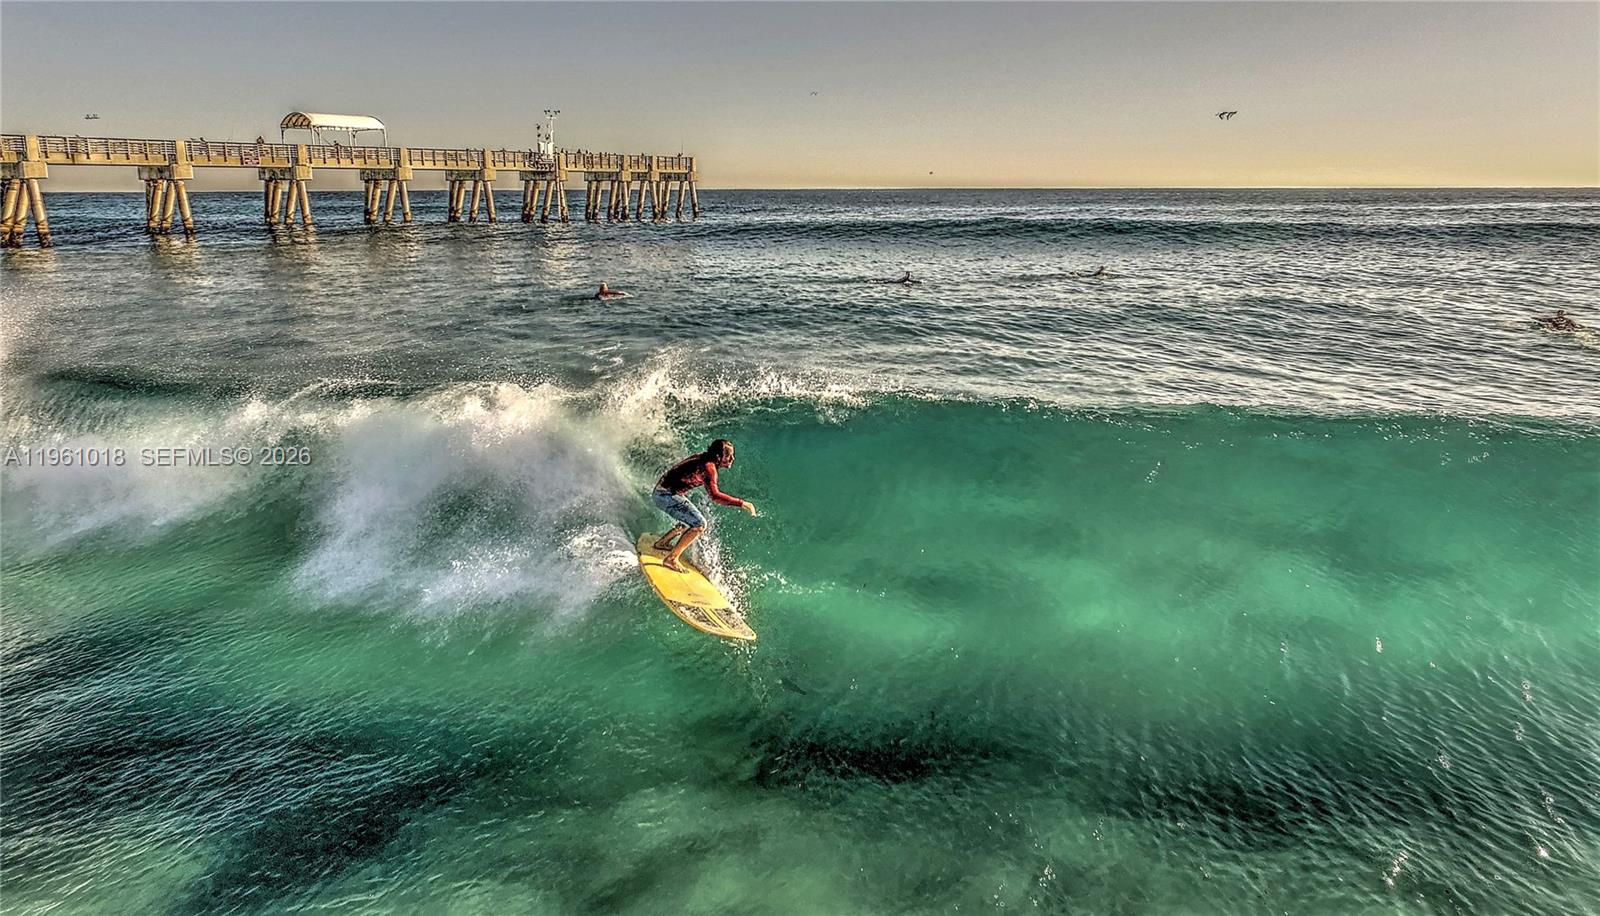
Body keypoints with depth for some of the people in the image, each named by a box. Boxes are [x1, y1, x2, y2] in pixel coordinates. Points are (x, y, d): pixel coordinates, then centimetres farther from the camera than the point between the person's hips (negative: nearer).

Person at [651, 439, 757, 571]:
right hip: (665, 495, -10)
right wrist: (741, 503, -30)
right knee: (699, 524, -17)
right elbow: (715, 496, -33)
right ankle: (671, 558, -13)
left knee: (694, 520, 22)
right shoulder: (708, 467, -21)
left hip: (663, 492, 10)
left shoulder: (702, 457, 7)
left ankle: (662, 543, 33)